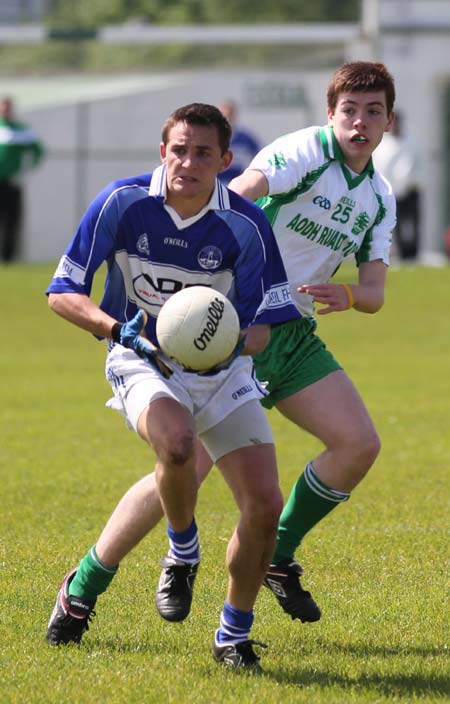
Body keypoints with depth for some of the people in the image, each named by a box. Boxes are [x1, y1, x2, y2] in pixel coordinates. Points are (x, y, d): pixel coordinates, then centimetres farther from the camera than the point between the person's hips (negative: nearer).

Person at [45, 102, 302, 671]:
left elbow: (262, 324, -4)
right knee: (177, 441, -37)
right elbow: (62, 292, -10)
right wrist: (118, 328, -28)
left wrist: (238, 341, -28)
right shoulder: (123, 202, -14)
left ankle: (234, 634, 13)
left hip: (223, 369, 2)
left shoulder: (245, 225, -12)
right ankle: (183, 549, -4)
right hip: (144, 363, -2)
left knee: (265, 504, -11)